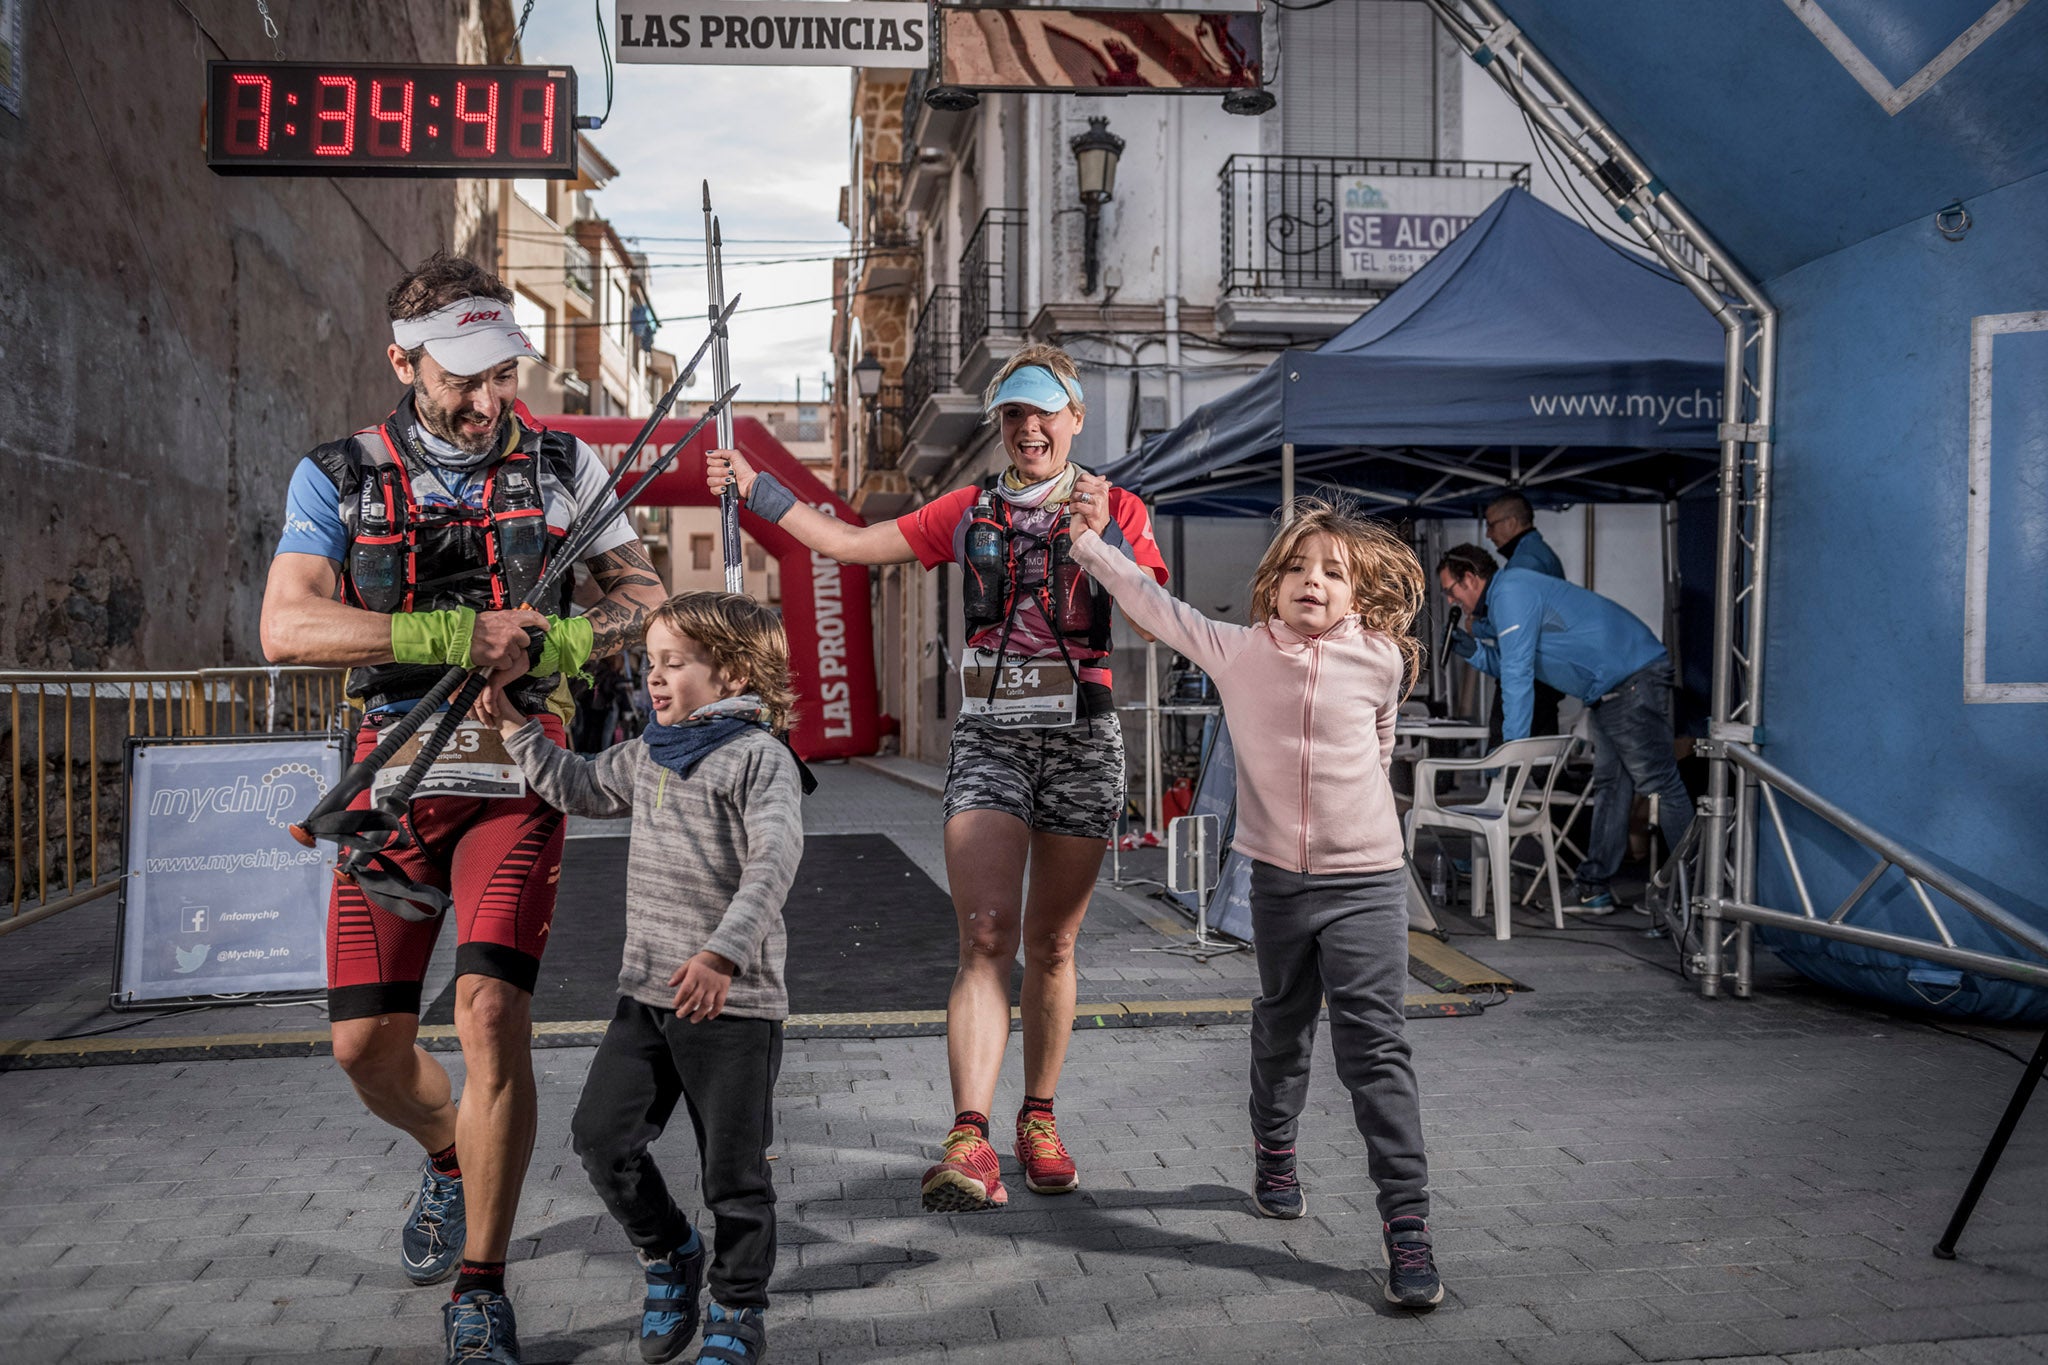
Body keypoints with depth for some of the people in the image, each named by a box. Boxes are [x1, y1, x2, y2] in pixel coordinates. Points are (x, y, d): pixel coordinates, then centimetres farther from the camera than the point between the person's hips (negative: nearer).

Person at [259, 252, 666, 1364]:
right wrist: (456, 634, -23)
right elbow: (287, 626, -12)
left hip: (516, 773, -1)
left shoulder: (562, 465, 4)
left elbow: (646, 594, 6)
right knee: (366, 1044, 3)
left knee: (491, 1010, -16)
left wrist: (568, 640, -16)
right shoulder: (339, 476, 2)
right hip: (393, 773, 2)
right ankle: (451, 1163, 38)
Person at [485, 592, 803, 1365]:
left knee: (733, 1169, 5)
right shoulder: (647, 755, 12)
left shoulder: (759, 757, -12)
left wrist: (724, 953, -35)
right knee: (602, 1135, 2)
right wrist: (514, 727, 21)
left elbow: (774, 861, -24)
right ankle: (669, 1256, 28)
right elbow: (578, 788, 28)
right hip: (648, 990, 7)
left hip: (735, 1000, -6)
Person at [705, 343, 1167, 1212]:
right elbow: (848, 544, 13)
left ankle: (1039, 1122, 23)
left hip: (1082, 740, 0)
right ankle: (969, 1143, -21)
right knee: (986, 936, -15)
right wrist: (755, 489, 9)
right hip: (989, 735, 0)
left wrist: (1101, 537, -18)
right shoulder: (969, 512, 10)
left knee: (1052, 945, 8)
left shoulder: (1118, 512, 6)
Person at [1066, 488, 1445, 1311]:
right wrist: (1092, 541, -3)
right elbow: (1157, 607, 0)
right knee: (1281, 1027, 21)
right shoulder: (1236, 651, -5)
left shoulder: (1381, 662, -5)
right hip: (1278, 879, 2)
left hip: (1366, 881, -2)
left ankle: (1406, 1223, -2)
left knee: (1376, 1048, -7)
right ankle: (1274, 1152, 45)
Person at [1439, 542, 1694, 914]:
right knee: (1610, 785, 9)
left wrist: (1511, 744, -17)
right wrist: (1472, 650, 6)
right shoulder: (1505, 596, 18)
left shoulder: (1511, 591, -15)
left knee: (1658, 782, -9)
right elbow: (1514, 665, 22)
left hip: (1634, 679, -11)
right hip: (1610, 689, 11)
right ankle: (1595, 886, 11)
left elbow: (1518, 672, -19)